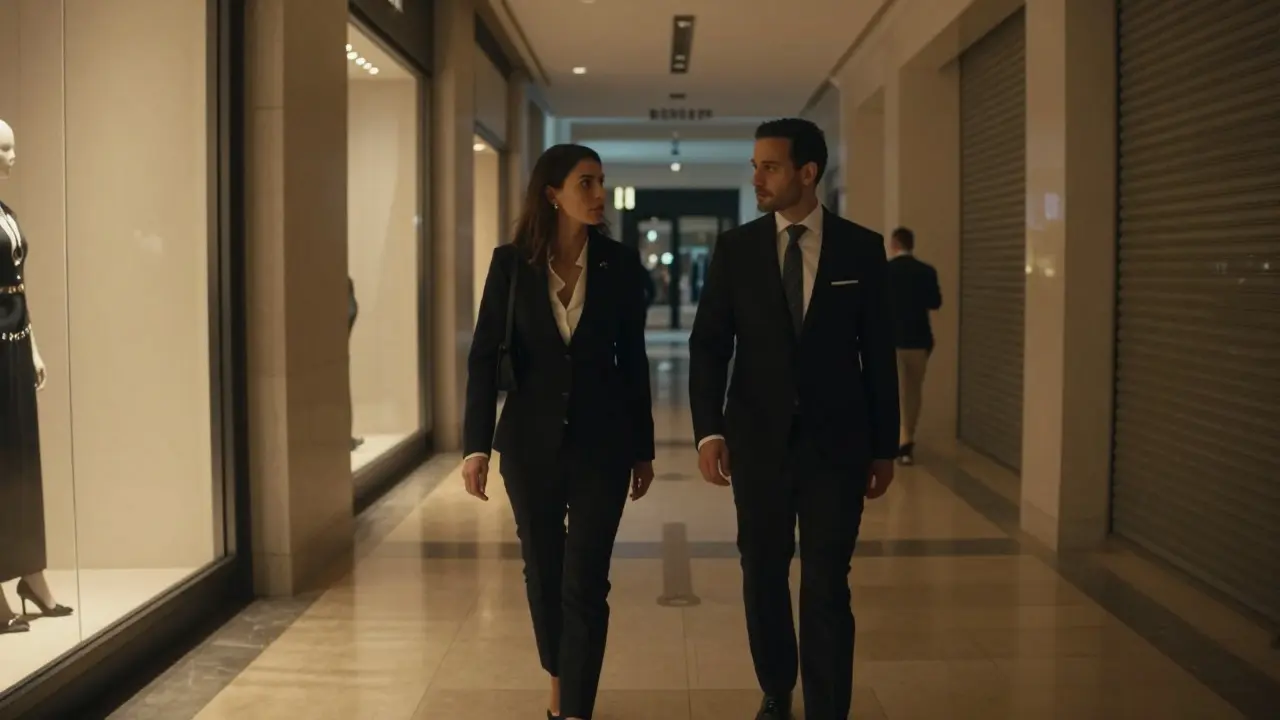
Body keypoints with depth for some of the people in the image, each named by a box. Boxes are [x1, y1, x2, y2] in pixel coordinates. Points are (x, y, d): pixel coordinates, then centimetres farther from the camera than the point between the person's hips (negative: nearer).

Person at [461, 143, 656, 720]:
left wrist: (643, 449, 6)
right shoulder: (511, 262, -3)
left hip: (601, 444, -1)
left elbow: (633, 361, 3)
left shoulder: (621, 264, -2)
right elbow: (485, 355, -3)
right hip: (530, 441, 1)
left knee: (585, 584, -5)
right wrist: (476, 444, -9)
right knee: (543, 574, 14)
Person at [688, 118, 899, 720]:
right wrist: (708, 430, -9)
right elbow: (708, 345, 2)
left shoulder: (862, 248, 0)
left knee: (827, 586, -2)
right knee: (763, 577, 12)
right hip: (758, 439, 2)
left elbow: (879, 352, 3)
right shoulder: (735, 248, 2)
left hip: (836, 442, -1)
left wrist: (885, 445, 3)